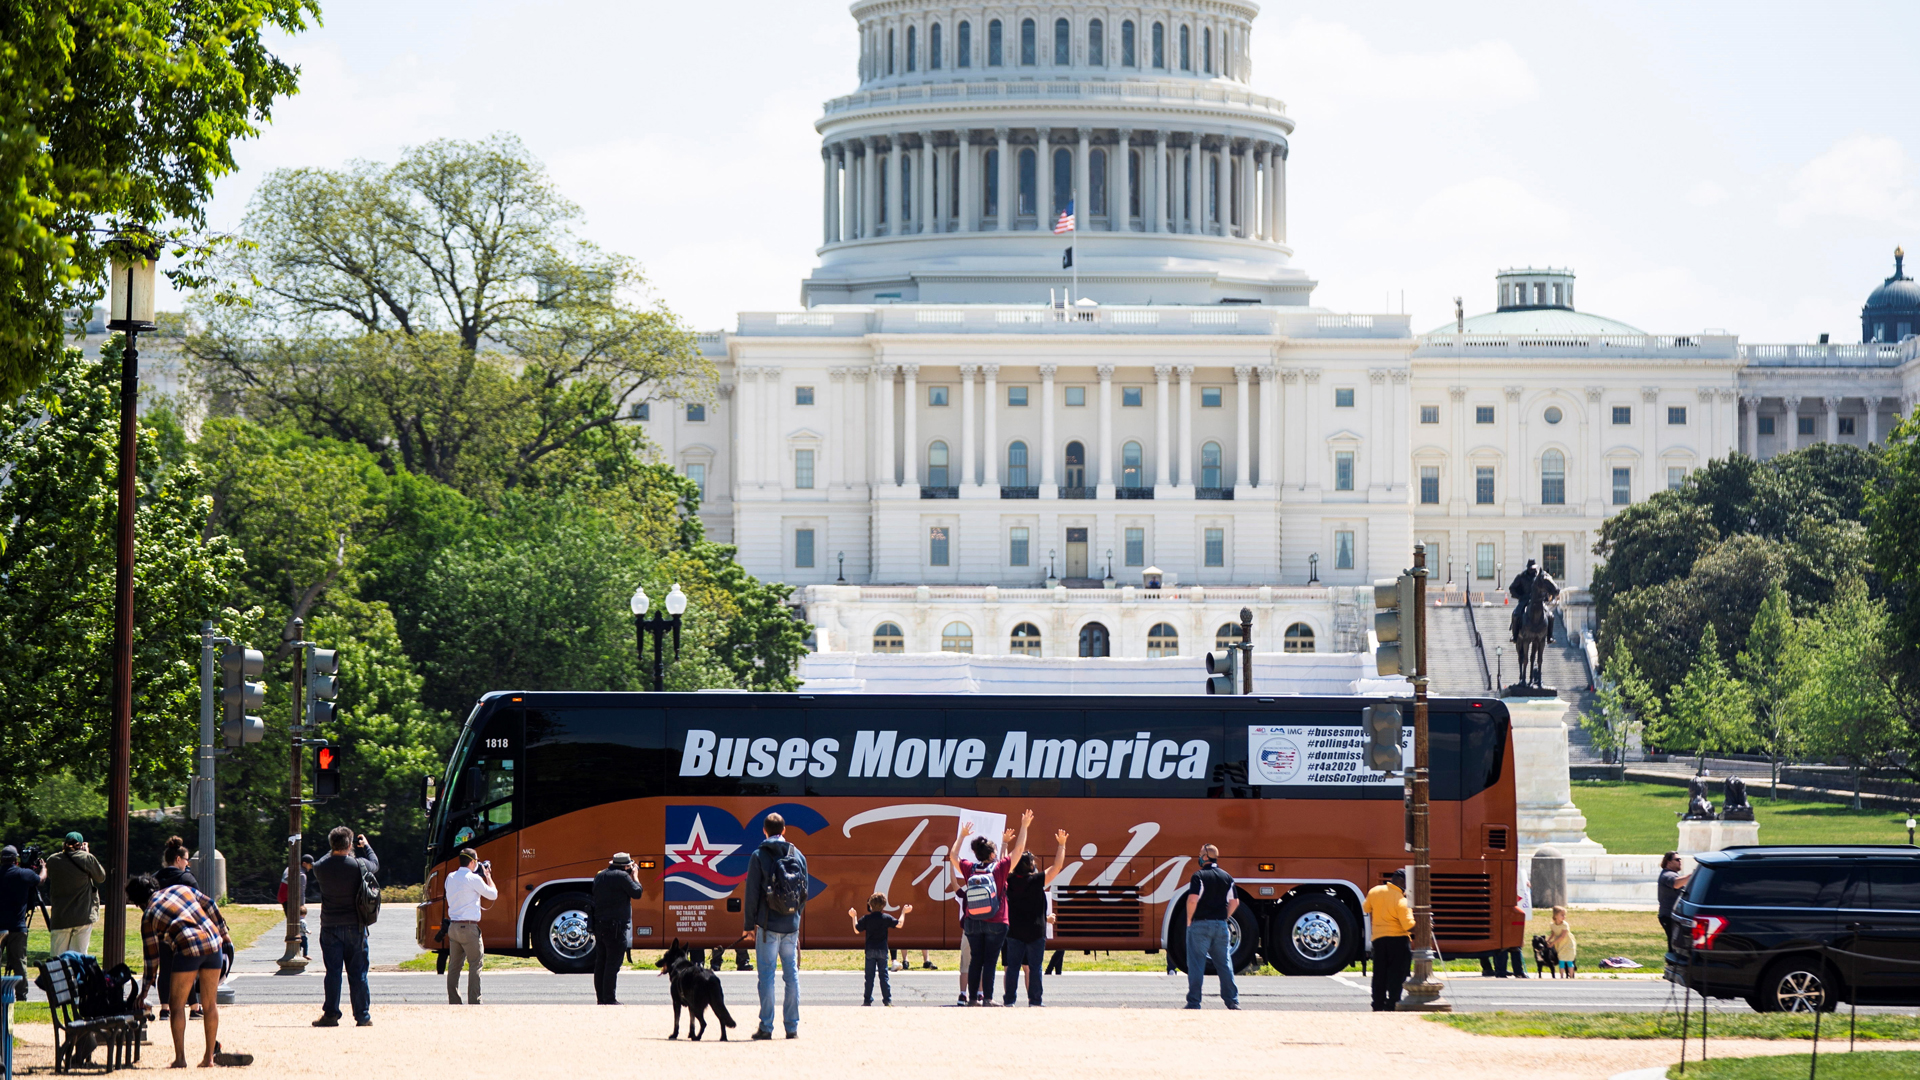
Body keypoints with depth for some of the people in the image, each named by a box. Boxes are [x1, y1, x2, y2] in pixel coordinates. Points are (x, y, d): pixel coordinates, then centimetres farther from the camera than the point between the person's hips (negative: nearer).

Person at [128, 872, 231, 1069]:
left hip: (188, 949, -5)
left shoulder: (148, 916, 6)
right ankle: (209, 1057, 15)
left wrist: (144, 992, 18)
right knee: (210, 1003, 12)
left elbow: (151, 957, 9)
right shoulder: (181, 889, 17)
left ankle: (180, 1058, 1)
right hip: (214, 943, 5)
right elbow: (210, 907, 13)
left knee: (177, 1004, 7)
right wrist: (224, 934, 23)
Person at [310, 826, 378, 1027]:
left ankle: (331, 1015, 2)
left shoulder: (321, 867, -9)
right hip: (354, 927, -1)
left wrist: (335, 851, 26)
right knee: (358, 973, 5)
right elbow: (375, 864, 12)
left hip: (330, 928, 1)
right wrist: (366, 846, 28)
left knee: (333, 972, 4)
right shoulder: (358, 865, -10)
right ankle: (363, 1016, 7)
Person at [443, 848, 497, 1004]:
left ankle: (453, 1002, 11)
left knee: (454, 966, 10)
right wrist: (488, 877, 9)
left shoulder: (450, 878, 10)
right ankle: (474, 1002, -6)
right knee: (475, 965, -2)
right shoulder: (473, 879, -12)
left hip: (453, 927, 7)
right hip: (468, 927, -7)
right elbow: (493, 894, -5)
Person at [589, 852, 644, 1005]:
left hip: (599, 925, 8)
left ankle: (601, 997, 15)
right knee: (613, 964, -7)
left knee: (600, 963, 11)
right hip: (615, 927, -8)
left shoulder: (599, 876, 13)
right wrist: (635, 876, 7)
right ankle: (609, 999, -8)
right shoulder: (622, 876, -11)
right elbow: (637, 892, -10)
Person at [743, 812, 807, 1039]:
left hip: (768, 925, -3)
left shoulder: (759, 856, -5)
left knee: (766, 975, -1)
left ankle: (766, 1026, -2)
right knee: (791, 975, 7)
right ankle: (792, 1026, 7)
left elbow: (752, 892, -5)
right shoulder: (798, 856, 7)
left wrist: (750, 923, 2)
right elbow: (805, 892, 11)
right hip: (791, 926, 3)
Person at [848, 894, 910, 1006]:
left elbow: (856, 930, 1)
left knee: (869, 976, 4)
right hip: (882, 950, 0)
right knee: (884, 975, 4)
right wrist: (903, 912, 14)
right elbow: (899, 924, 0)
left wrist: (854, 917, 13)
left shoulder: (866, 918, -5)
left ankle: (867, 1000, 4)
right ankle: (887, 1000, 1)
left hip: (870, 950, 0)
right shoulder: (886, 918, -5)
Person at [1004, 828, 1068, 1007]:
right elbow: (1058, 866, -8)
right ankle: (1035, 1000, 0)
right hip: (1035, 931, -3)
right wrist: (1062, 845, 1)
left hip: (1014, 930, 4)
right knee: (1035, 967, 1)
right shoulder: (1037, 880, -12)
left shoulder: (1010, 880, -2)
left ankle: (1009, 999, 3)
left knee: (1013, 965, 5)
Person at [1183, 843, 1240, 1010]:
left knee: (1196, 965, -1)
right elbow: (1234, 902, 8)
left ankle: (1194, 1002, -4)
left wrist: (1189, 919, -6)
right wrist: (1223, 918, 16)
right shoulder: (1227, 877, 8)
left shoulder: (1199, 876, -9)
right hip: (1221, 925, 5)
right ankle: (1233, 1001, 8)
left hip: (1200, 924, -5)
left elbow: (1193, 899, -19)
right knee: (1225, 964, 10)